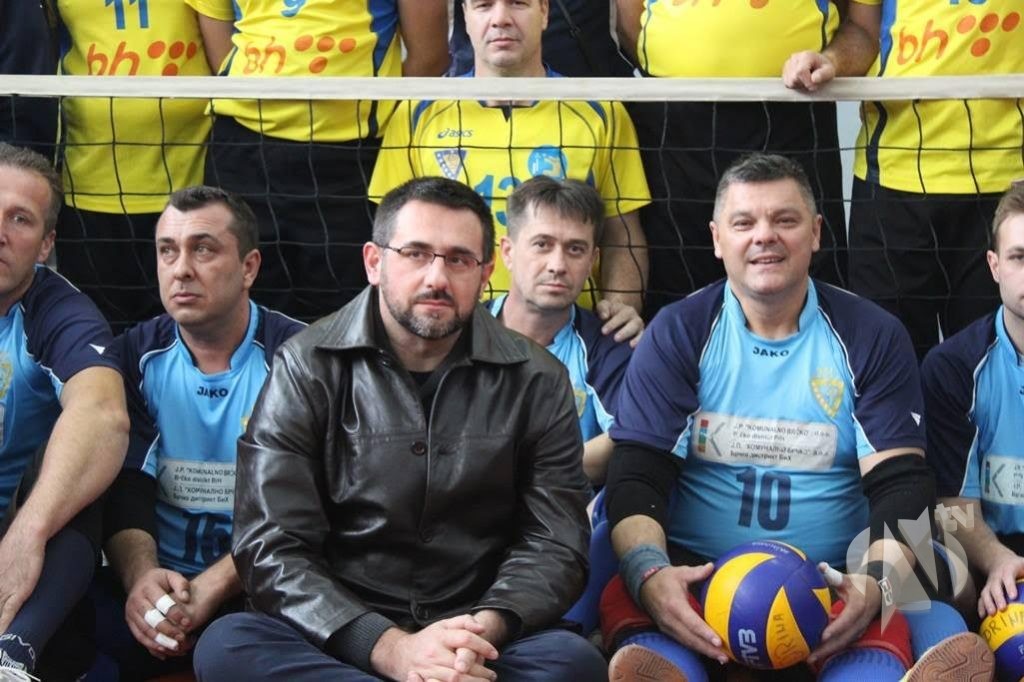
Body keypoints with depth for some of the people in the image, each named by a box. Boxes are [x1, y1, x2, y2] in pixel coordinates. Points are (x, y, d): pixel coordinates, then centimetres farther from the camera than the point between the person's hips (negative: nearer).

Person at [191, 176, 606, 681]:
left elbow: (555, 542, 0)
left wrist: (486, 629, -22)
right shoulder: (307, 370, -2)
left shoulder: (537, 382, 3)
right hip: (342, 637, 1)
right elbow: (272, 549, -10)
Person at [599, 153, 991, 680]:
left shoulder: (872, 337, 7)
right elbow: (636, 477, -2)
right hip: (697, 573, 0)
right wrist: (650, 574, -24)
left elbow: (901, 483, 1)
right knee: (637, 610, -36)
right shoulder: (676, 335, 5)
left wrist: (878, 582, -20)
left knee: (879, 636, -36)